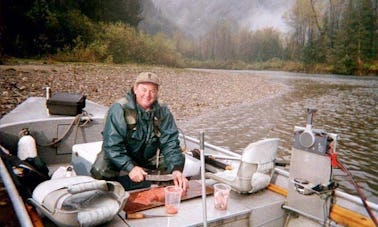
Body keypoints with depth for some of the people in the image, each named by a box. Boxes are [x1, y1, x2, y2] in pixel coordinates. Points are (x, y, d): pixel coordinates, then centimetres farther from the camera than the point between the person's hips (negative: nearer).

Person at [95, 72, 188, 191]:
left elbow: (170, 142, -12)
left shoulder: (163, 112, -8)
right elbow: (112, 145, -23)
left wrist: (176, 169, -27)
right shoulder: (119, 109, -19)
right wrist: (130, 168, -35)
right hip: (121, 162, -3)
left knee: (179, 158, -10)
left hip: (150, 160, 4)